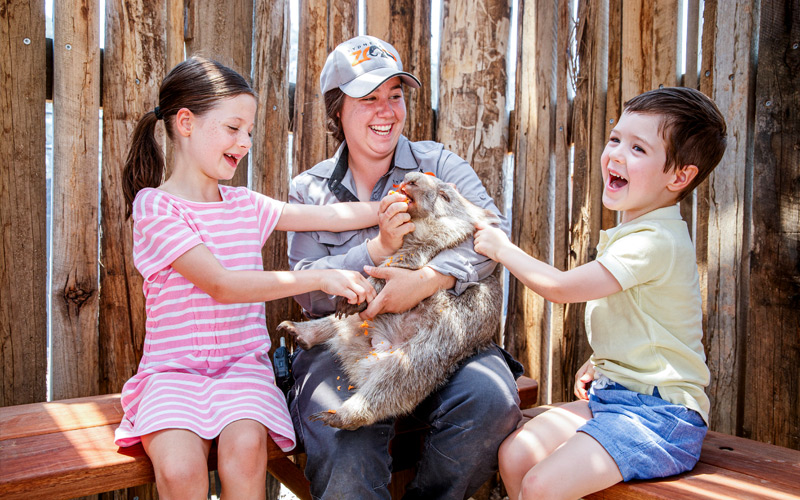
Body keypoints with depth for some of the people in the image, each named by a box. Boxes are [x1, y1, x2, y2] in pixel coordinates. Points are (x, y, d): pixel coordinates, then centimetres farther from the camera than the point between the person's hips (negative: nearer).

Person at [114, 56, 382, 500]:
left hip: (242, 363, 3)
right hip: (174, 369, -3)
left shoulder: (245, 205, 11)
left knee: (245, 445, -26)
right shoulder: (154, 205, -7)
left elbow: (333, 215, 7)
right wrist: (319, 278, -24)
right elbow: (221, 285, -19)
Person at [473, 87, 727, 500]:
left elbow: (560, 287, -21)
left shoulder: (655, 241, -21)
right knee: (513, 456, 0)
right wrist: (597, 364, 8)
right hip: (612, 394, 9)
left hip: (659, 414, -9)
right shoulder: (629, 233, 12)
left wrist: (502, 248, -7)